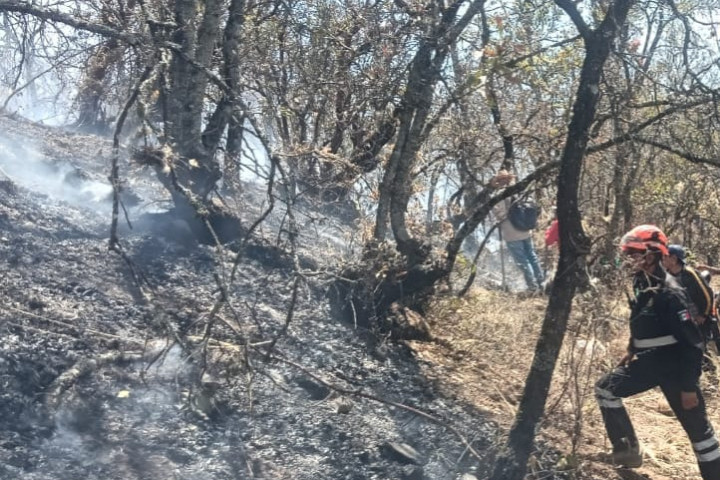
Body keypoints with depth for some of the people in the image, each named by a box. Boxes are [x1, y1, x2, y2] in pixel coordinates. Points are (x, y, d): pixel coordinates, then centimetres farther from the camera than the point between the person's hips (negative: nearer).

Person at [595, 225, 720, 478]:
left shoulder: (669, 292, -24)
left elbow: (692, 341, -22)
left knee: (697, 428, 1)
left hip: (675, 367, -8)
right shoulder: (641, 284, 3)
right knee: (606, 389, 7)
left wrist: (689, 386, -21)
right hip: (649, 361, 8)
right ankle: (628, 449, 16)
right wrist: (632, 351, 27)